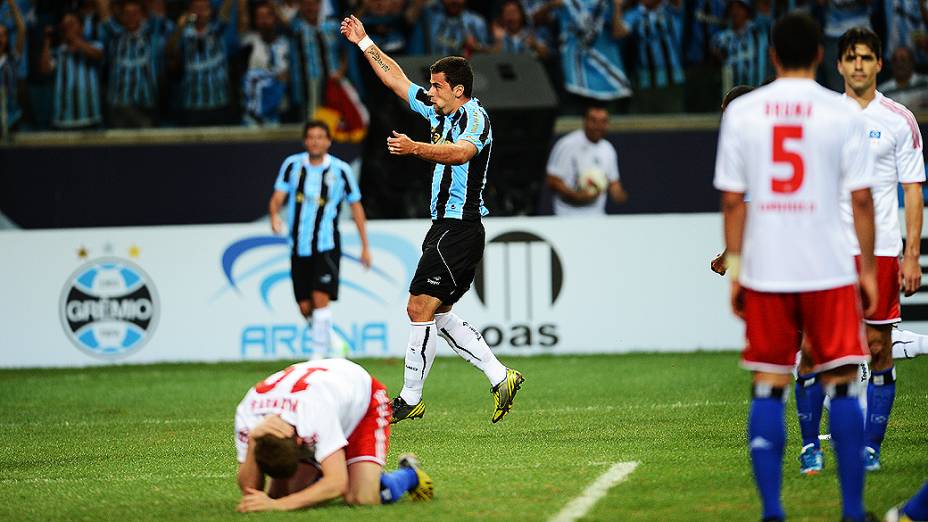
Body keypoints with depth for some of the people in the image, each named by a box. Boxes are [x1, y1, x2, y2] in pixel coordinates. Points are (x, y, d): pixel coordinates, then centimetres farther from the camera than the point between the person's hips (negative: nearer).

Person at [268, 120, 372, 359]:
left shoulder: (340, 170, -2)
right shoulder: (292, 165, 3)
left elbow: (356, 206, 6)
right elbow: (277, 197, -3)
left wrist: (365, 247, 7)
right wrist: (275, 215, -27)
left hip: (326, 246, -3)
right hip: (299, 247, 3)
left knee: (321, 298, -17)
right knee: (305, 307, 4)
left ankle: (319, 355, -13)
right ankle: (333, 340, 29)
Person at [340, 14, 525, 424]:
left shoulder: (475, 117, -13)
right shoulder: (439, 112, 14)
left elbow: (461, 152, -35)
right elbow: (396, 79, 25)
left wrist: (415, 148, -48)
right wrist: (363, 42, 25)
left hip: (458, 231, -10)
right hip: (446, 226, 10)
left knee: (420, 308, -10)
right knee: (437, 313, 10)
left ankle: (410, 398, -5)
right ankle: (499, 377, 9)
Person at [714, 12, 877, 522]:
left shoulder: (741, 111, 2)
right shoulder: (842, 113, -3)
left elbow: (731, 199, 2)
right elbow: (861, 198, -3)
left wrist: (734, 267, 10)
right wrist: (868, 269, 5)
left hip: (764, 270, 2)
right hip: (828, 269, -1)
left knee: (768, 389, 7)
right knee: (842, 385, 5)